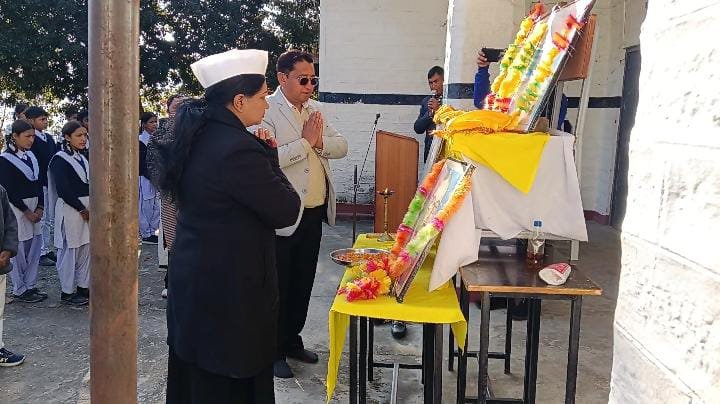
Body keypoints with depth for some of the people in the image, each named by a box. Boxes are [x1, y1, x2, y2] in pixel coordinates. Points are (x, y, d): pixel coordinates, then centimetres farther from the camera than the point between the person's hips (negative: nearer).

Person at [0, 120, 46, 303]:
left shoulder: (31, 156, 10)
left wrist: (40, 207, 0)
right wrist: (26, 211, -12)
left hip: (34, 207, 7)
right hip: (16, 207, -7)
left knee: (35, 245, 8)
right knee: (20, 248, -2)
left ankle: (31, 286, 19)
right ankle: (19, 290, 10)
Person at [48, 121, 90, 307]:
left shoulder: (82, 158, 14)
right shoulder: (60, 160, -8)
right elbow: (63, 190, -15)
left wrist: (91, 209, 2)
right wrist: (82, 209, -13)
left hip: (87, 208, 7)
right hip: (70, 208, -7)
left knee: (86, 248, 9)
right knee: (70, 249, -2)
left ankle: (83, 287, 19)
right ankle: (67, 292, 9)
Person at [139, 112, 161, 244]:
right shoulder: (141, 140, -11)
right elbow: (142, 164, -13)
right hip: (145, 179, -7)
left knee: (156, 206, 11)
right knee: (146, 206, 0)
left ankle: (153, 231, 21)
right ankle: (146, 234, 9)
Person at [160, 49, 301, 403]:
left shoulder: (198, 138, 4)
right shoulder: (238, 149, -25)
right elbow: (287, 211, -17)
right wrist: (268, 155, -7)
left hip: (192, 277, 9)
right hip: (229, 287, -9)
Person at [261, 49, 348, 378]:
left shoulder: (314, 109, 11)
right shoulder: (266, 111, -12)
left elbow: (341, 147, 8)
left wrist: (320, 142, -12)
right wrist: (305, 142, -17)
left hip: (314, 213, 7)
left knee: (303, 283, 17)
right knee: (279, 286, 6)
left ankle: (292, 340, 33)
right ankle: (274, 350, 20)